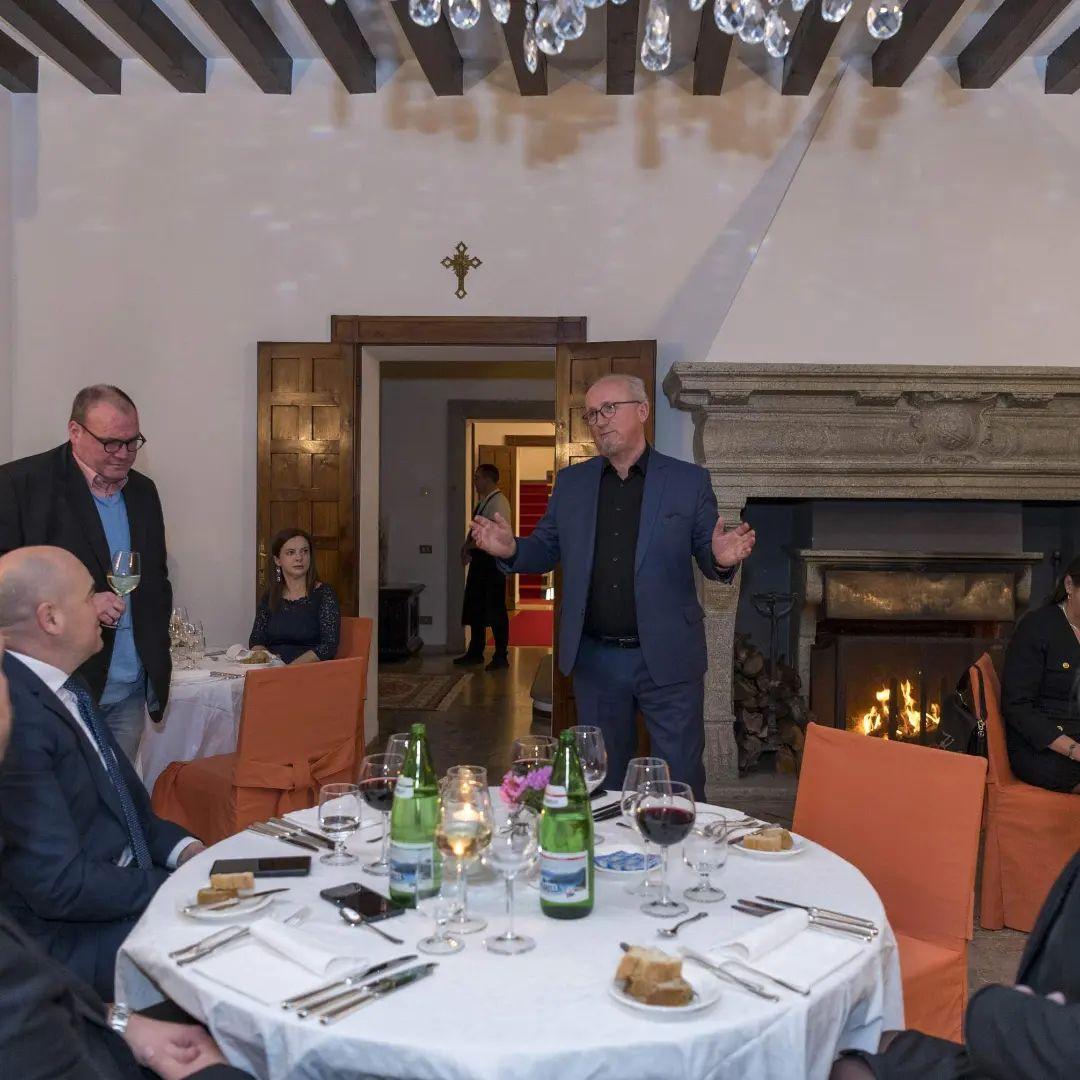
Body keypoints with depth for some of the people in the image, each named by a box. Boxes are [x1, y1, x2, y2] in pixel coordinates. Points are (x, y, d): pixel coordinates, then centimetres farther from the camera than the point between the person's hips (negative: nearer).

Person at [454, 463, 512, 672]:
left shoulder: (498, 502, -14)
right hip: (480, 559, 10)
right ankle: (475, 652, 24)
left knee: (496, 608, -4)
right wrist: (466, 547, 3)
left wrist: (469, 547, -13)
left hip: (493, 558, -10)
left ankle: (501, 656, 4)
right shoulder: (482, 501, 16)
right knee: (474, 607, 14)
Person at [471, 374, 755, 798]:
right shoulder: (570, 482, 7)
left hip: (668, 659, -2)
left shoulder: (689, 481, -1)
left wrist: (723, 559, -22)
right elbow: (547, 549, 10)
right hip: (595, 660, 3)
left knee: (681, 782, 8)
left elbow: (707, 557, 1)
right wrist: (511, 549, -12)